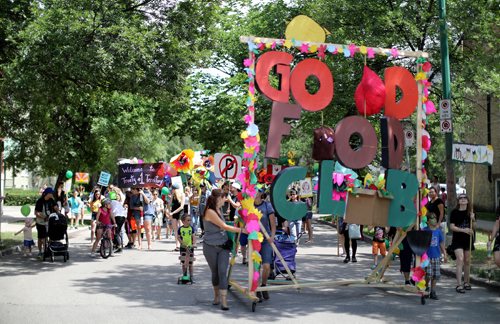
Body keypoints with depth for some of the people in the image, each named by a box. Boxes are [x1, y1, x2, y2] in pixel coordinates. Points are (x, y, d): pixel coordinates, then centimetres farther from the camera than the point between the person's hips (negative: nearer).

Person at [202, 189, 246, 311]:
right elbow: (224, 226, -20)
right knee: (215, 272, 10)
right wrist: (241, 230, -20)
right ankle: (216, 295, 31)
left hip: (223, 246, 5)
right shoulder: (210, 212, -17)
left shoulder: (218, 210, 7)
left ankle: (224, 301, -13)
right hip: (211, 247, -5)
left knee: (222, 272, -8)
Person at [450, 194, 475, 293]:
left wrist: (473, 219, -12)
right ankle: (459, 285, -15)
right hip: (457, 239, -4)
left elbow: (474, 227, 7)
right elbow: (452, 227, -8)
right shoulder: (455, 212, -4)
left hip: (468, 240, 4)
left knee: (467, 261, 10)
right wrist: (463, 230, -19)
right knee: (460, 260, -14)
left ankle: (466, 282, 24)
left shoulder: (470, 212, 6)